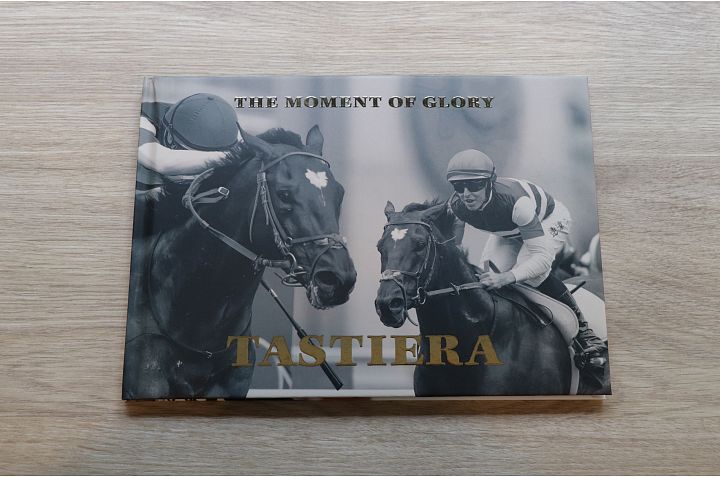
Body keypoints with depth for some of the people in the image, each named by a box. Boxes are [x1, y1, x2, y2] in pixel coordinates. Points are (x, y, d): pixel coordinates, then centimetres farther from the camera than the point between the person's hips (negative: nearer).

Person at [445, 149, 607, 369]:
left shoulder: (515, 200, -44)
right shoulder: (456, 206, -27)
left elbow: (542, 256, -46)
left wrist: (506, 277, -62)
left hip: (549, 219, -5)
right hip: (509, 231, 6)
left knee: (530, 272, -32)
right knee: (489, 276, -15)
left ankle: (583, 331, -15)